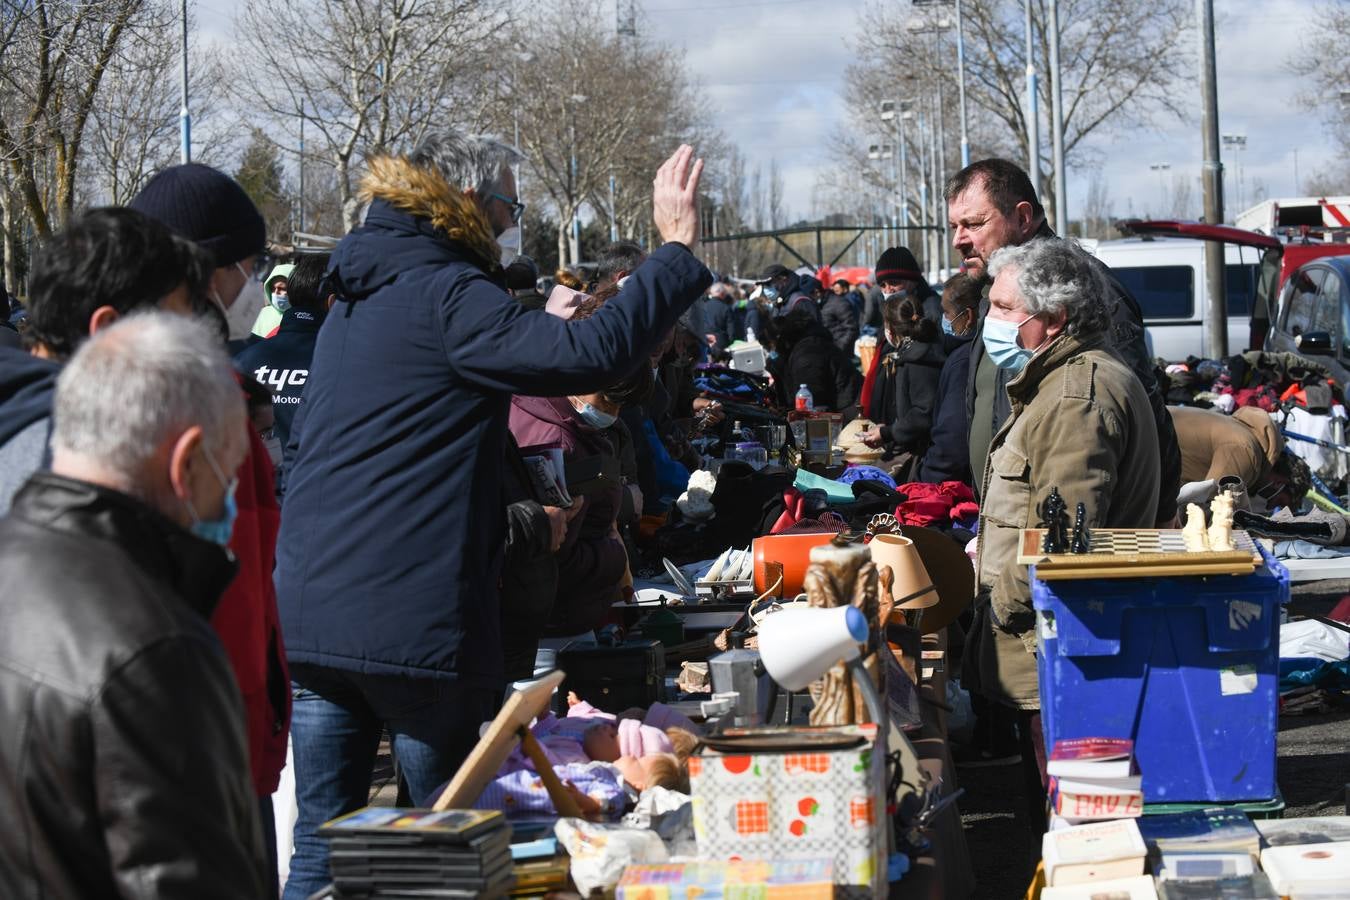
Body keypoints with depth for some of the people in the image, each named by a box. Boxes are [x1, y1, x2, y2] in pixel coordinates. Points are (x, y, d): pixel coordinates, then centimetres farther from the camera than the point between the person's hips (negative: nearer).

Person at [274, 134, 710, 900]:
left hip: (309, 613, 8)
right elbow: (592, 355, -20)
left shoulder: (354, 301, 18)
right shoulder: (445, 295, -10)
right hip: (410, 622, -8)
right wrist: (678, 249, -12)